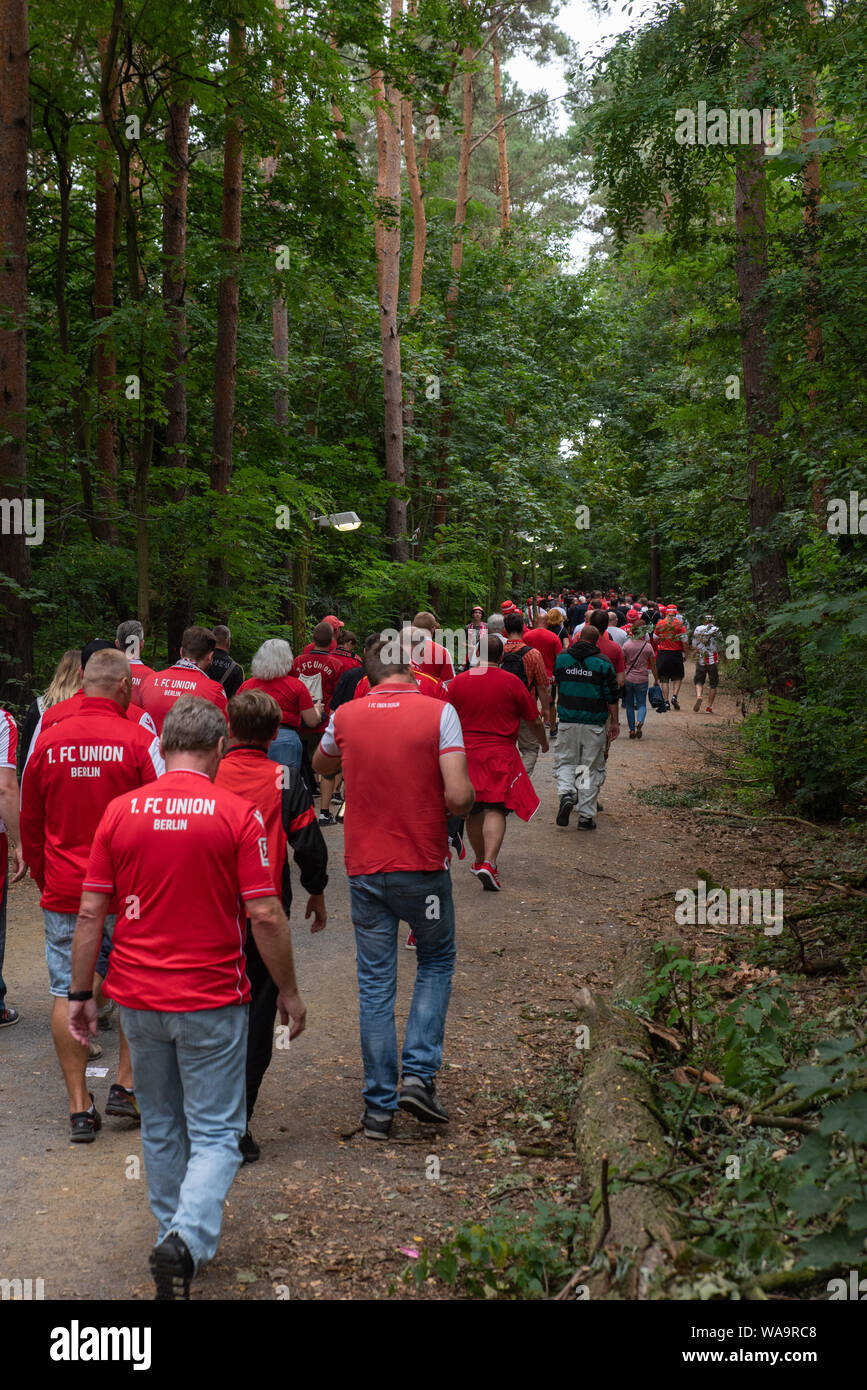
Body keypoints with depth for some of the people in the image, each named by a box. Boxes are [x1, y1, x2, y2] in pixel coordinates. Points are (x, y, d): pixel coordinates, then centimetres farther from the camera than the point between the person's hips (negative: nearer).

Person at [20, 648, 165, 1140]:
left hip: (63, 893, 3)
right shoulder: (139, 740, -11)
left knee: (68, 994, 8)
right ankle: (126, 1085, 16)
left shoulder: (49, 741, 0)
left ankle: (80, 1108, 12)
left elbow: (30, 822, 9)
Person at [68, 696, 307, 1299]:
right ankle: (188, 1238, -16)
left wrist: (81, 994, 9)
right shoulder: (238, 814, -11)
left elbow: (90, 914, 0)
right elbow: (265, 916, -12)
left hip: (138, 999, 4)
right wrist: (289, 992, 0)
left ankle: (174, 1238, 32)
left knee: (161, 1128, 21)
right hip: (211, 1000, -4)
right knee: (216, 1134, 5)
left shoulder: (120, 812, -2)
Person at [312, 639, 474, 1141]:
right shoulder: (439, 713, -9)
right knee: (436, 963, 19)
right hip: (423, 867, -2)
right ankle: (419, 1074, 6)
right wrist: (469, 799, 4)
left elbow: (321, 766, 23)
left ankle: (380, 1106, 13)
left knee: (375, 984, 10)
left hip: (365, 869, 2)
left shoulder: (346, 716, 1)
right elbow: (458, 796, -18)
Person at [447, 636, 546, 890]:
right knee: (496, 810, -7)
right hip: (500, 754, -3)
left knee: (473, 811, 15)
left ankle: (480, 860, 28)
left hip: (466, 753, 3)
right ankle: (488, 863, -22)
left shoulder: (458, 681, 1)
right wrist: (543, 742, 24)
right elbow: (533, 720, 4)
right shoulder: (511, 682, -4)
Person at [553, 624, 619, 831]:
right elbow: (612, 697, -3)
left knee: (565, 761, 13)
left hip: (568, 721, 1)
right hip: (594, 723, -1)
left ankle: (566, 792, -17)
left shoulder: (561, 659, 3)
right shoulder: (603, 663, -5)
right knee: (591, 767, 6)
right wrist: (615, 722, 6)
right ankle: (586, 816, 5)